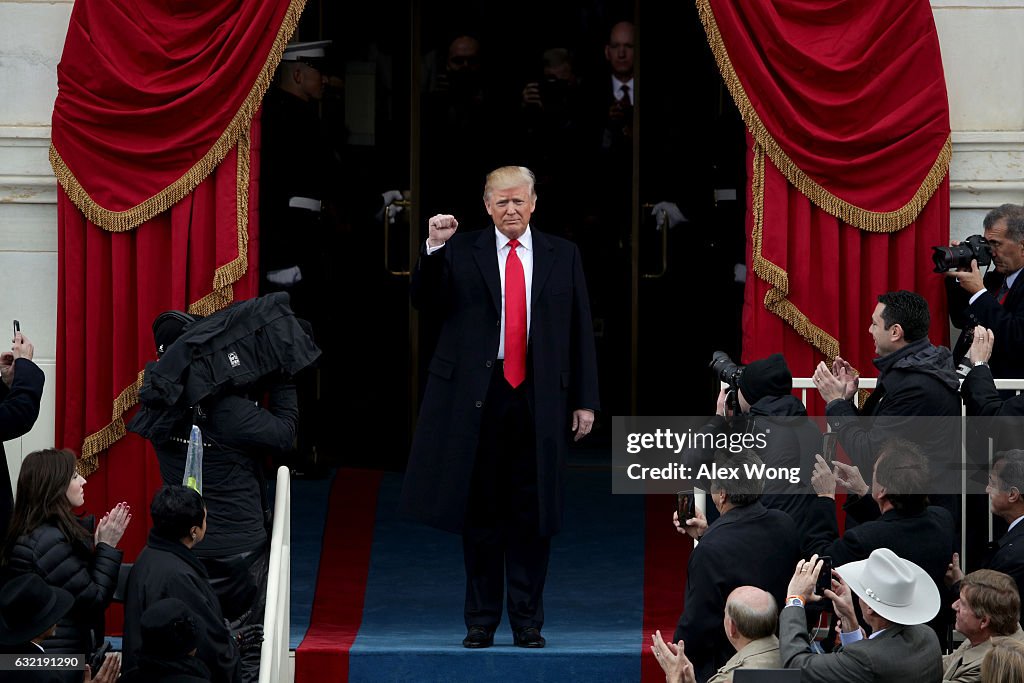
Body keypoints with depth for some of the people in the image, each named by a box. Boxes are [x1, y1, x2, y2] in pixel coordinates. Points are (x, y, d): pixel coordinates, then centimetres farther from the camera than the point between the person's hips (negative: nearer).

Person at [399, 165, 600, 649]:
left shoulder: (563, 256, 8)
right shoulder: (461, 253, 5)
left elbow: (579, 331, 8)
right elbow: (425, 301, -6)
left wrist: (585, 400, 4)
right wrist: (434, 247, -20)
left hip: (539, 399, 1)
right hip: (478, 397, -1)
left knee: (531, 515, 3)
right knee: (481, 512, 5)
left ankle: (528, 622, 10)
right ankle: (480, 621, 13)